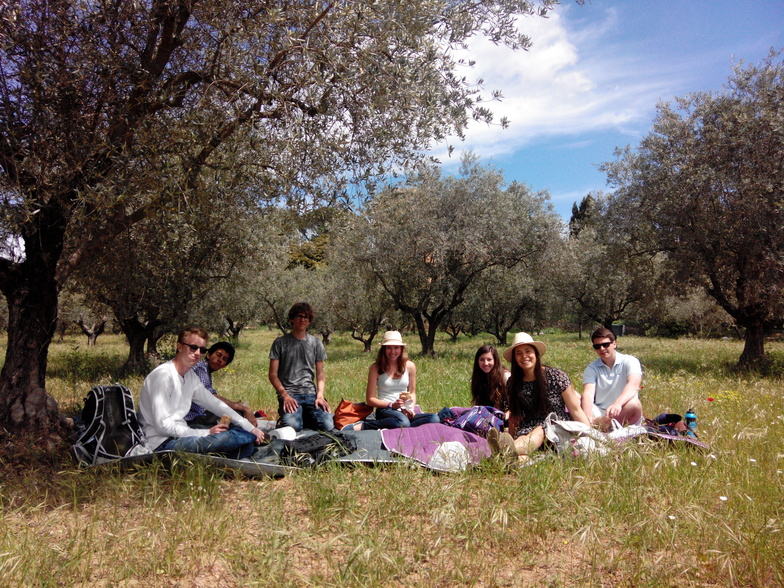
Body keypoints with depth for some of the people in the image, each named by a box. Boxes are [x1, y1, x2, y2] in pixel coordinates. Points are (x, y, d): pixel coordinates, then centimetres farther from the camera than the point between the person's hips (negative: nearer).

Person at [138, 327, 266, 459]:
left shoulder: (190, 376, 11)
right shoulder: (162, 375, -16)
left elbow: (214, 403, 15)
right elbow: (162, 425, -21)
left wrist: (250, 428, 8)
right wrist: (206, 433, -18)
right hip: (162, 444, -9)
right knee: (224, 438, -29)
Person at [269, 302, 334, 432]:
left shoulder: (316, 343, 14)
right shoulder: (280, 343, 5)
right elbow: (273, 374, 2)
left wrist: (320, 395, -3)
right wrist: (285, 395, -12)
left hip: (310, 393, 3)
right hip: (289, 393, -3)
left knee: (328, 425, -20)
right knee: (292, 425, -31)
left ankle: (304, 417, 9)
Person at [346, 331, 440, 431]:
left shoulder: (410, 366, 8)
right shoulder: (376, 368, -1)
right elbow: (370, 399, 0)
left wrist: (411, 409, -4)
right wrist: (391, 405, -13)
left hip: (405, 412, 5)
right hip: (385, 410, -5)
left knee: (434, 418, -25)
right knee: (403, 422, -40)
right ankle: (362, 426, -25)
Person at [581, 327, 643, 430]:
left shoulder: (629, 361, -1)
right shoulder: (592, 368, 5)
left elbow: (634, 385, -22)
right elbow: (588, 393, -12)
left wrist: (617, 404, -43)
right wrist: (588, 417, -35)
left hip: (624, 414, -2)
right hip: (599, 413, 2)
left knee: (634, 404, -34)